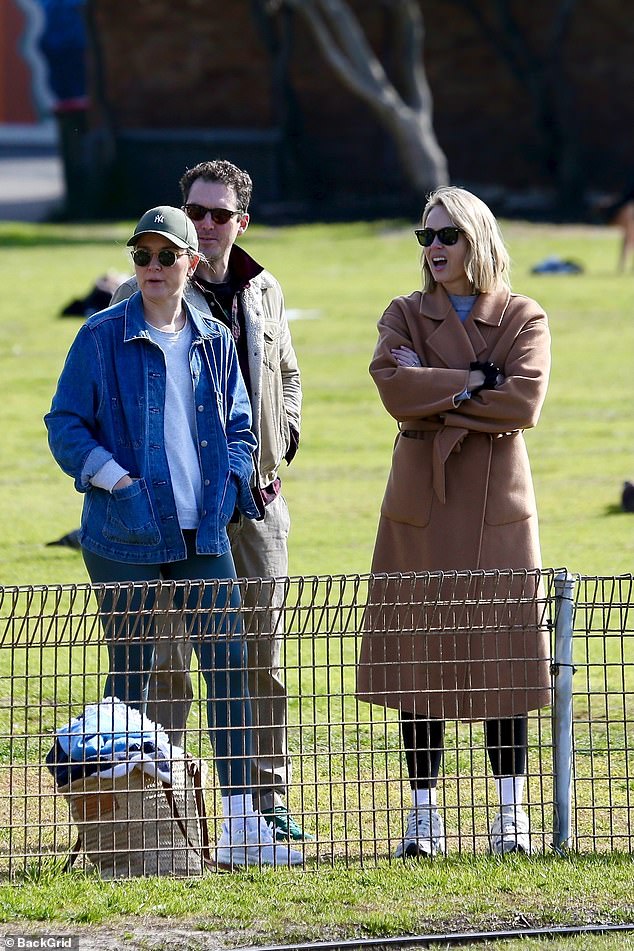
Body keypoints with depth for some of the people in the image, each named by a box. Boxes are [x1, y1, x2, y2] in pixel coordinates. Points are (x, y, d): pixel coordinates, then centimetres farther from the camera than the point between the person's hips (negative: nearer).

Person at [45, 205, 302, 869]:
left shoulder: (214, 342, 10)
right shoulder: (103, 338, -3)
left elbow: (238, 429, 19)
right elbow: (64, 427, -2)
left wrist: (232, 482, 1)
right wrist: (116, 480, -14)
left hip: (202, 533, 4)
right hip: (125, 536, -3)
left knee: (229, 666, -3)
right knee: (130, 675, 2)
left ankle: (240, 824, -1)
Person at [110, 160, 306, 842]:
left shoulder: (263, 293, 13)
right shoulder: (142, 298, -3)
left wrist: (283, 437, 14)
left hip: (256, 498, 5)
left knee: (263, 656, 8)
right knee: (167, 656, -5)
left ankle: (267, 796, 15)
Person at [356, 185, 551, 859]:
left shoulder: (523, 319, 5)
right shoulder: (406, 316, 9)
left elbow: (524, 402, -12)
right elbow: (395, 387, -11)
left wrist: (437, 395, -10)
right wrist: (473, 380, -12)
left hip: (498, 504, -1)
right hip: (422, 505, 1)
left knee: (501, 652, -2)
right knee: (418, 656, 0)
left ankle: (511, 813, 2)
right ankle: (423, 813, 6)